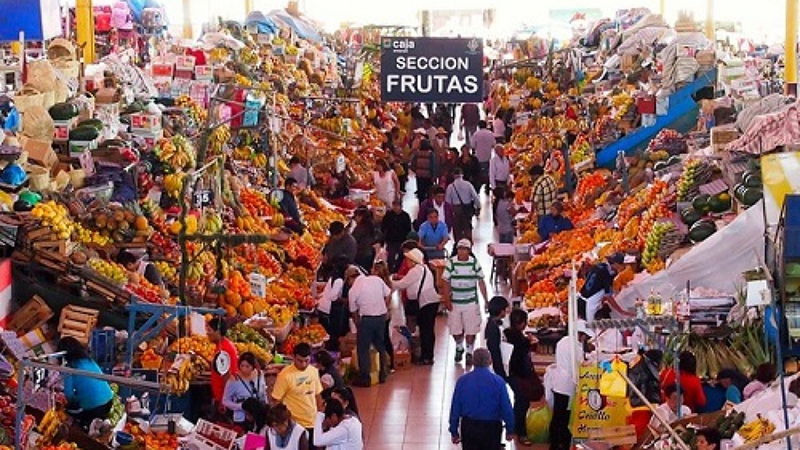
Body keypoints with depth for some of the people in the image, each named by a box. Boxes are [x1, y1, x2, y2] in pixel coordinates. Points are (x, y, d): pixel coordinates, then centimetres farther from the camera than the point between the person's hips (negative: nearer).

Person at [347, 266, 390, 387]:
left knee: (363, 349, 6)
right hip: (382, 316, 5)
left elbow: (354, 312, 3)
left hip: (367, 319, -5)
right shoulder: (377, 279, 3)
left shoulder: (353, 290, -6)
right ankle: (382, 375, 28)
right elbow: (388, 295, 6)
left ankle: (364, 379, 8)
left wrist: (358, 325, 17)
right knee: (380, 345, 20)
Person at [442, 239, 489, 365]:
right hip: (455, 302, 0)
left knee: (471, 329, 1)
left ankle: (469, 353, 16)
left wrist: (486, 300, 1)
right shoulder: (451, 263, -6)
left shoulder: (474, 262, -4)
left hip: (471, 302, 0)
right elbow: (446, 282, -2)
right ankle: (459, 348, 35)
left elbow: (481, 281, 2)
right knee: (455, 329, 8)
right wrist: (447, 300, -7)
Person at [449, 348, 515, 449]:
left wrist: (454, 431, 8)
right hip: (491, 428, -2)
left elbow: (455, 408, -1)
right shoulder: (498, 382, -11)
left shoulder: (462, 381, -5)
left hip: (469, 427, 2)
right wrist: (510, 430, 4)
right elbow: (506, 408, -8)